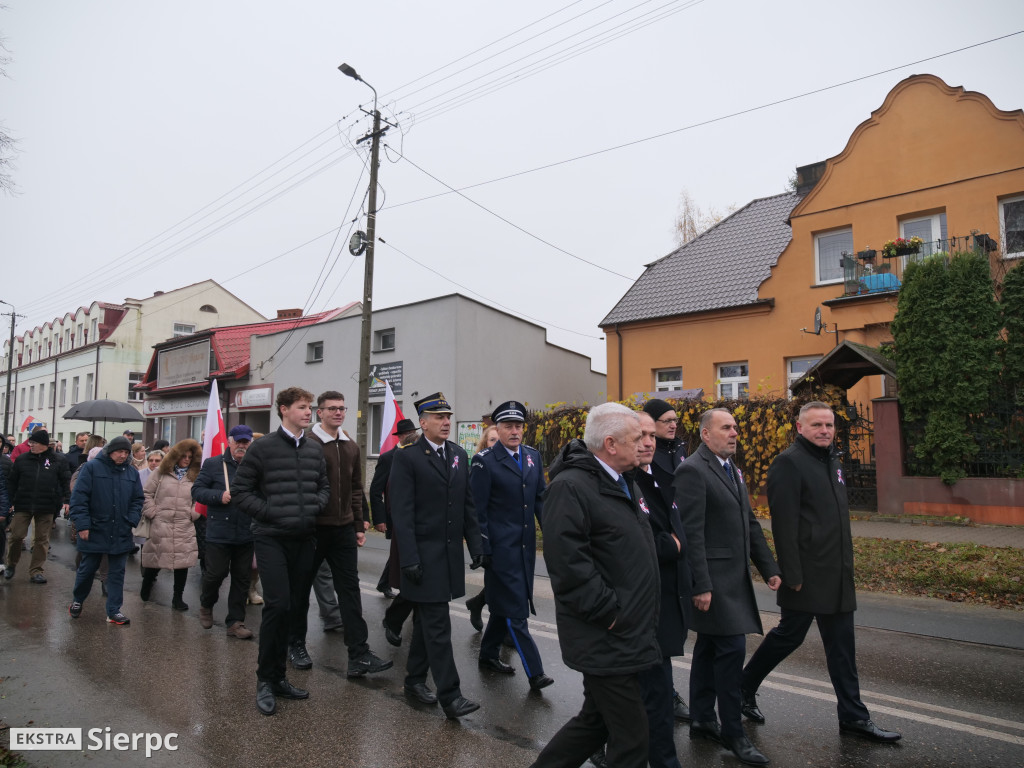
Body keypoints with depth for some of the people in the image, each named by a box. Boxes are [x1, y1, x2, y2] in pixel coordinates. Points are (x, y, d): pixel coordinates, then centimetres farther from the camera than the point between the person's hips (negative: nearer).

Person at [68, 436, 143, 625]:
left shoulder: (132, 472, 5)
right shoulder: (91, 468, -6)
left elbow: (137, 500, 9)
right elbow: (79, 497, -9)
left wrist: (132, 520, -4)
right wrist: (83, 524, -13)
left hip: (121, 534, 3)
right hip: (94, 531, -3)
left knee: (117, 572, 7)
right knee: (87, 569, 12)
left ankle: (113, 611, 16)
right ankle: (77, 600, 38)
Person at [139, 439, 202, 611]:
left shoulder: (196, 476, 8)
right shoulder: (161, 472, 3)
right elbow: (147, 493, 4)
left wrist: (193, 513, -1)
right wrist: (152, 512, -3)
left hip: (184, 527, 1)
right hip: (160, 525, -1)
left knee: (183, 561, 1)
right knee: (155, 559, 9)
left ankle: (178, 598, 13)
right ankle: (146, 588, 36)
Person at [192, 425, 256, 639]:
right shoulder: (213, 464, 2)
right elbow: (196, 490, 0)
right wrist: (219, 496, -14)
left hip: (246, 534, 2)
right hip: (219, 532, -2)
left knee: (242, 578, 8)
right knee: (216, 573, 3)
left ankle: (235, 622, 20)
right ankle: (206, 604, 36)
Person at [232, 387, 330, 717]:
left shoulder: (315, 450, 9)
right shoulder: (262, 447, -5)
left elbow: (324, 486, 17)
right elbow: (241, 491, -4)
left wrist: (316, 505, -3)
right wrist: (270, 512, -13)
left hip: (304, 538, 5)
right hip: (271, 537, -5)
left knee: (291, 607, 11)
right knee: (277, 605, -10)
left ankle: (277, 676, 26)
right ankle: (265, 680, 9)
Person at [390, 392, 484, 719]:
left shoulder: (459, 455, 9)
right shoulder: (407, 458, -10)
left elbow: (467, 505, 12)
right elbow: (402, 513, -13)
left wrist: (476, 545, 8)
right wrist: (409, 558, -17)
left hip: (451, 553, 6)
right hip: (424, 554, -6)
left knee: (427, 620, 18)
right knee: (438, 625, -3)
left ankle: (415, 680, 33)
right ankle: (449, 696, 4)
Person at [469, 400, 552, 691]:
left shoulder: (533, 456, 8)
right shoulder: (484, 461, -10)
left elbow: (541, 498, 12)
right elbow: (479, 509, -10)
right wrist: (484, 550, -11)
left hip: (526, 546, 6)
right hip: (501, 547, -6)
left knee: (505, 605, 18)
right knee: (515, 609, -2)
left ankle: (488, 655, 35)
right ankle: (534, 672, 6)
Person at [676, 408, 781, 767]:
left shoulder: (732, 469, 14)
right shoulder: (692, 470, -15)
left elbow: (750, 522, 16)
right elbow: (691, 533, -19)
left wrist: (769, 568, 11)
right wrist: (701, 585, -20)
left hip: (734, 576, 9)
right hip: (713, 578, -9)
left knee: (709, 649, 16)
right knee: (731, 649, -5)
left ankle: (702, 721, 28)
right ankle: (732, 732, 12)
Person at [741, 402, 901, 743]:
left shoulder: (833, 462, 13)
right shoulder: (789, 462, -14)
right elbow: (784, 523, -19)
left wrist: (845, 564, 18)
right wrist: (792, 575, -20)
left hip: (837, 574, 8)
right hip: (807, 574, -8)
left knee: (842, 645, 13)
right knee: (789, 635, 4)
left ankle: (853, 716, 24)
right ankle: (744, 688, 23)